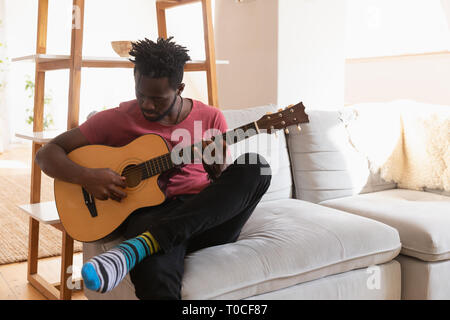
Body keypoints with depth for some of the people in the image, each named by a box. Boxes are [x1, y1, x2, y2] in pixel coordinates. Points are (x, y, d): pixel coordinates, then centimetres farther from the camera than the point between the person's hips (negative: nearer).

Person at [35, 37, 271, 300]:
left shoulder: (211, 118, 11)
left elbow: (229, 183, 13)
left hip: (208, 222, 6)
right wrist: (87, 177, -13)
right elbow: (47, 153, 7)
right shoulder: (116, 120, 7)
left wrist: (218, 169, -12)